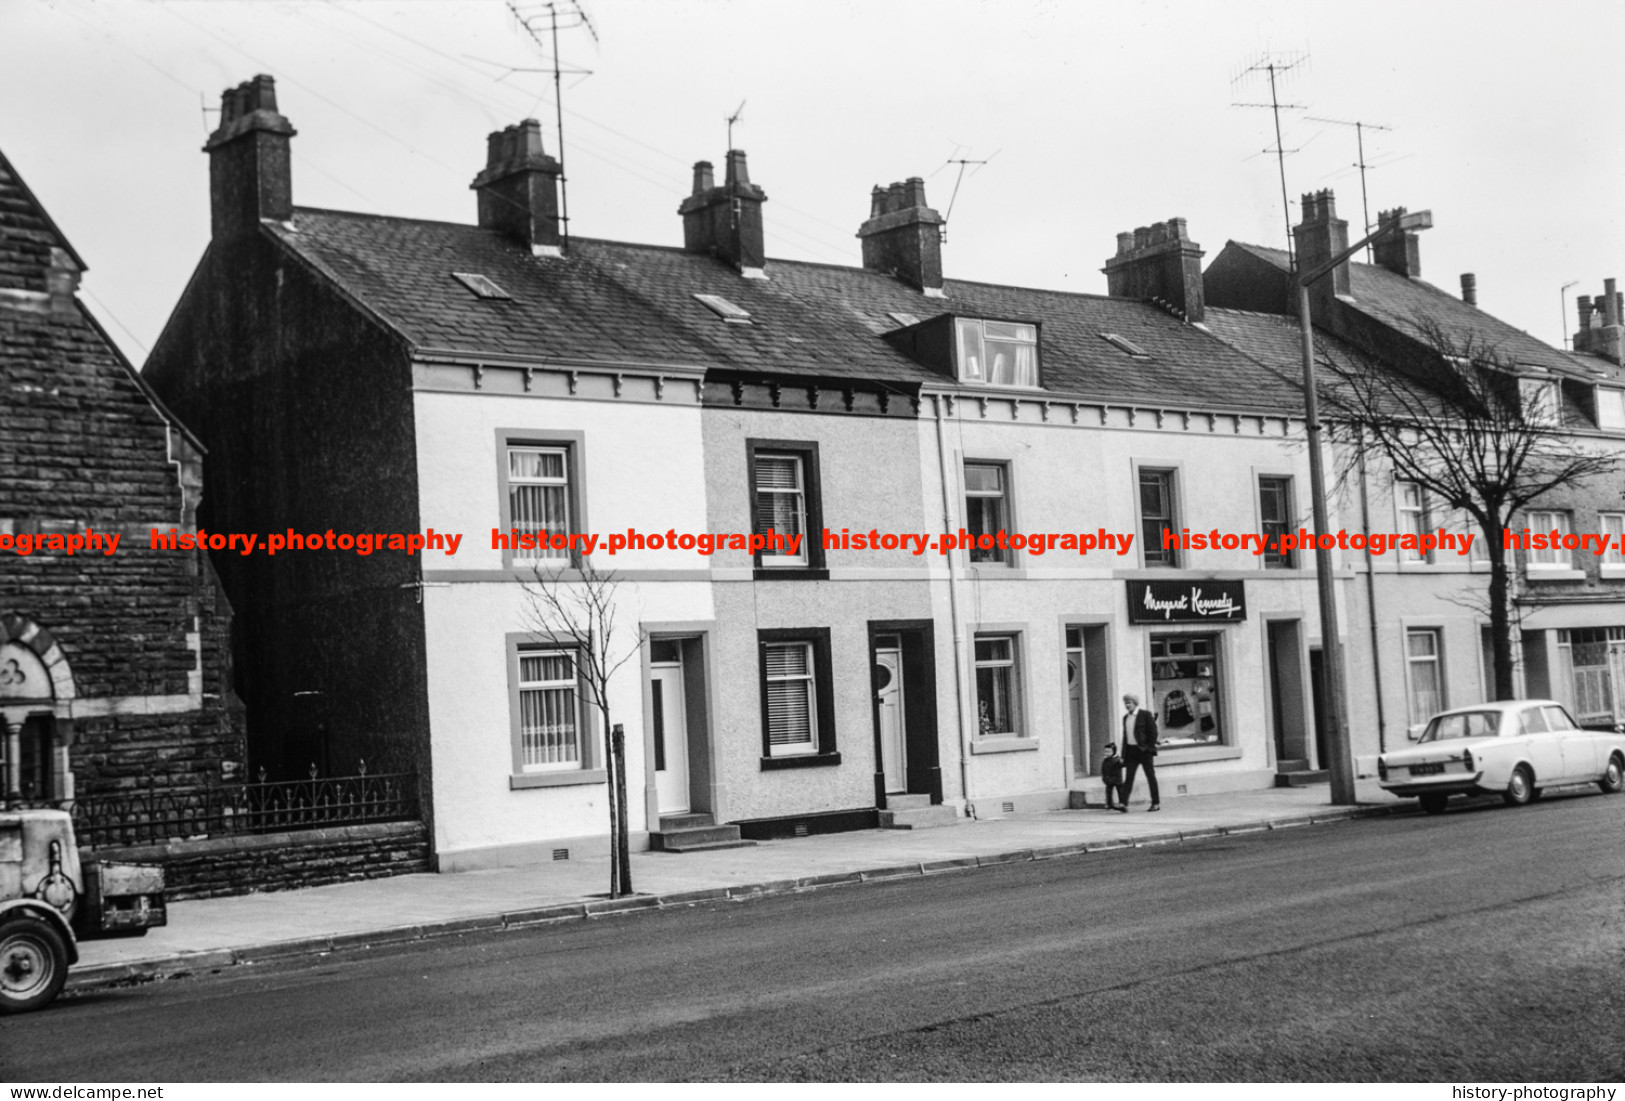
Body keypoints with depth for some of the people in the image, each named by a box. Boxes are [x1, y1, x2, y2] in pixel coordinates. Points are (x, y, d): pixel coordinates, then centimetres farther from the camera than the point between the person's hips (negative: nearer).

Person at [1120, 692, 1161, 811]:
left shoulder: (1145, 714, -5)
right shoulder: (1125, 717, 14)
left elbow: (1153, 732, -7)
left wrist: (1149, 747, -13)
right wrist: (1124, 755, 10)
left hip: (1144, 750, -5)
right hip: (1131, 751, 5)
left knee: (1150, 777, 2)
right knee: (1129, 777, -3)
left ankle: (1156, 803, 9)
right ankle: (1124, 803, -11)